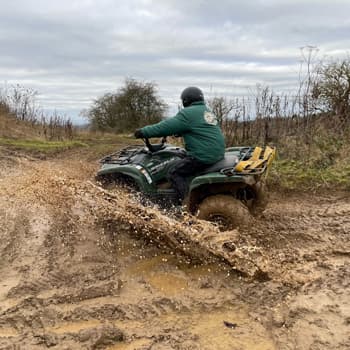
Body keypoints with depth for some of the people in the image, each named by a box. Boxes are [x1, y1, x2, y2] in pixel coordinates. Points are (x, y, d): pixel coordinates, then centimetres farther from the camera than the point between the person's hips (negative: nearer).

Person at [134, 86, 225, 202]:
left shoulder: (188, 113, -9)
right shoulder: (208, 111, 19)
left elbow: (166, 126, -11)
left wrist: (144, 132, -4)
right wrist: (177, 132, 35)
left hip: (203, 156, -10)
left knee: (174, 174, -3)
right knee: (182, 165, 25)